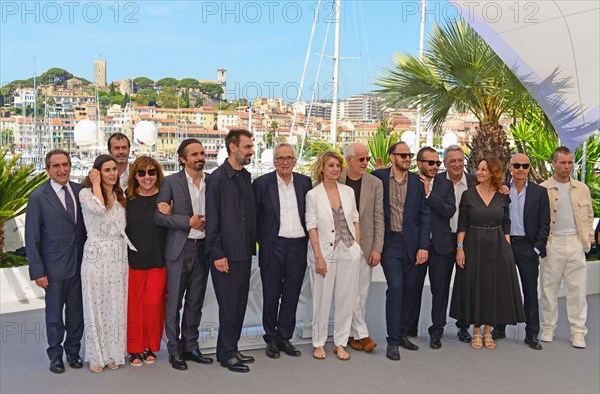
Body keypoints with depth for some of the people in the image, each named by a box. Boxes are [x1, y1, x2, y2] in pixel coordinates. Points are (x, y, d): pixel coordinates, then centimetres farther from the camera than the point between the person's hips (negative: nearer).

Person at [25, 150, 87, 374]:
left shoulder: (80, 191, 1)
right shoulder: (38, 198, -9)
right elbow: (31, 238, -7)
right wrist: (38, 271, -10)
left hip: (80, 263, 3)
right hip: (54, 267, -3)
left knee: (76, 311, 13)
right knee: (54, 314, 10)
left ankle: (73, 351, 31)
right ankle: (55, 355, 28)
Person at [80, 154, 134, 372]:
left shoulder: (120, 195, 11)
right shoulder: (86, 193, -4)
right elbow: (98, 208, -26)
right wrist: (96, 183, -14)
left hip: (119, 256, 4)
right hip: (96, 255, -4)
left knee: (116, 306, 9)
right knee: (96, 306, 4)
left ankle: (114, 353, 20)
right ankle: (96, 356, 16)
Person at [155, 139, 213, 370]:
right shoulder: (171, 182, -4)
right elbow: (159, 216, -7)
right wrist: (188, 221, -15)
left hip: (202, 248, 4)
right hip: (179, 249, -3)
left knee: (195, 303, 12)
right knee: (174, 302, 3)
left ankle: (190, 347, 24)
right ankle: (174, 351, 15)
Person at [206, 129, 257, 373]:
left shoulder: (245, 176, 12)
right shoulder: (217, 178, -11)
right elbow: (212, 219, -12)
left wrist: (252, 243, 12)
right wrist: (216, 254, -14)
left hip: (244, 251, 7)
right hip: (226, 253, -7)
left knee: (240, 304, 12)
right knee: (229, 305, 1)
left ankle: (230, 349, 25)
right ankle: (227, 354, 14)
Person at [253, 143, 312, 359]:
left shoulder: (304, 182, 7)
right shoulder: (261, 183, -2)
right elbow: (255, 216, 1)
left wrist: (308, 239, 5)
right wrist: (262, 240, -3)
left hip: (298, 246, 3)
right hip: (273, 247, -3)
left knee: (292, 295, 9)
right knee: (271, 296, 6)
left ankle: (284, 337, 22)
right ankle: (271, 339, 20)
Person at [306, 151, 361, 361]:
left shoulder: (348, 191, 6)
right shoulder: (313, 195, -4)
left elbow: (355, 221, 11)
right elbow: (312, 228, -6)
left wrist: (358, 247, 4)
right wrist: (319, 257, -10)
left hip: (349, 252, 3)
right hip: (325, 252, -3)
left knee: (346, 300, 7)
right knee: (322, 300, 5)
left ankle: (340, 343, 20)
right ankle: (319, 343, 20)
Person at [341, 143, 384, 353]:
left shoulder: (375, 183, 1)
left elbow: (378, 218, 0)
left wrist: (377, 249, -5)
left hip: (365, 245, 1)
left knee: (361, 293, 6)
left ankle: (353, 334, 19)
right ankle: (362, 334, 12)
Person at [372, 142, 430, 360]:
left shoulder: (417, 182, 3)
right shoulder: (378, 177, -2)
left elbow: (425, 215, 4)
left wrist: (423, 246, -3)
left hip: (411, 243, 3)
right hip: (390, 242, -3)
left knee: (408, 289, 9)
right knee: (395, 287, -11)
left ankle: (402, 334, 25)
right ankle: (393, 341, -2)